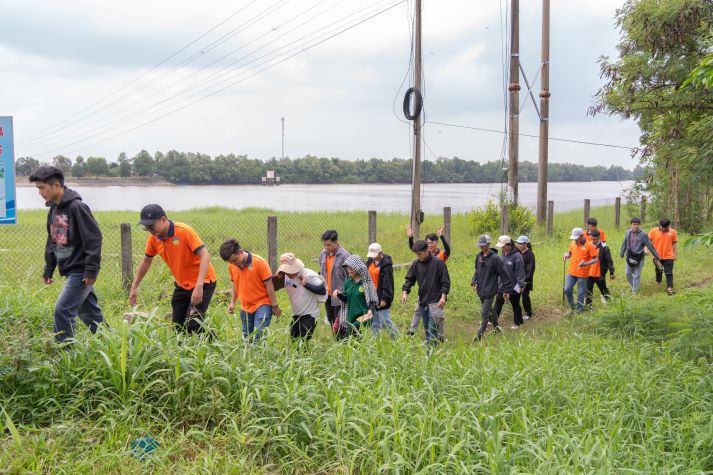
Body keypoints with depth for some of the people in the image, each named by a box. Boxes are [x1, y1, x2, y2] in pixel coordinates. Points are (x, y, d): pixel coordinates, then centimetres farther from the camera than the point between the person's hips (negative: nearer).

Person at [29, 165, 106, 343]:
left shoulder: (76, 207, -16)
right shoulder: (53, 210, 11)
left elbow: (94, 238, -19)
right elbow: (52, 241, 20)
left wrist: (91, 270, -20)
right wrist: (48, 269, 17)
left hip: (81, 271, -9)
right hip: (70, 270, 9)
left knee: (62, 309, -12)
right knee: (89, 311, 14)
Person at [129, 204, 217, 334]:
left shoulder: (184, 231, -23)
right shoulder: (153, 238, -4)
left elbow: (205, 255, -29)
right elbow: (146, 261, 15)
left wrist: (199, 286, -38)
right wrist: (134, 287, 15)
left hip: (203, 283, -7)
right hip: (182, 284, 7)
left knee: (193, 325, -18)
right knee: (177, 326, 7)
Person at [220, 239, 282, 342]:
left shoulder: (259, 262, -17)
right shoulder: (231, 266, -2)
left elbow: (269, 285, -12)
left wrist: (275, 306, -9)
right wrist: (232, 302, 6)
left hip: (262, 305, -6)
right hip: (245, 308, 6)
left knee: (258, 338, -18)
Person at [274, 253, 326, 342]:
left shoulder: (309, 275, -16)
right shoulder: (286, 277, 0)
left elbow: (323, 290, -20)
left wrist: (306, 284, -23)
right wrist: (278, 278, -14)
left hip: (309, 315, -6)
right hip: (296, 315, 6)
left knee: (303, 342, -9)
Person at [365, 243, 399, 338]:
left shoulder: (386, 264, -12)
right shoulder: (370, 262, 10)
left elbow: (387, 282, -16)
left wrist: (384, 298, -19)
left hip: (382, 298, -7)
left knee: (385, 322, -5)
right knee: (374, 324, 10)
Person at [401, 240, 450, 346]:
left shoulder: (438, 263, -8)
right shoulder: (416, 264, 5)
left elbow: (446, 282, -6)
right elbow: (409, 279, 9)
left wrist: (443, 296, -17)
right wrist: (405, 292, -7)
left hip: (434, 302, -5)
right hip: (422, 301, 5)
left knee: (432, 329, -8)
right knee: (426, 328, 14)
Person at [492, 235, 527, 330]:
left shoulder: (516, 256, -18)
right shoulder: (502, 256, 4)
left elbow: (520, 271, -17)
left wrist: (521, 285, -18)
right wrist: (497, 283, 14)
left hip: (513, 286, -6)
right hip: (502, 286, 6)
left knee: (515, 305, 11)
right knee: (498, 304, 6)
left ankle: (517, 323, 26)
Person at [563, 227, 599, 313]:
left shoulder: (589, 245, -11)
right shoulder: (573, 243, 5)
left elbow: (595, 259, -10)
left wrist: (586, 263, -27)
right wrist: (567, 255, -3)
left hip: (582, 274, -5)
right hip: (571, 272, 5)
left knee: (580, 293, 4)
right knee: (567, 290, 2)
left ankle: (579, 310, 18)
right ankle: (572, 306, 23)